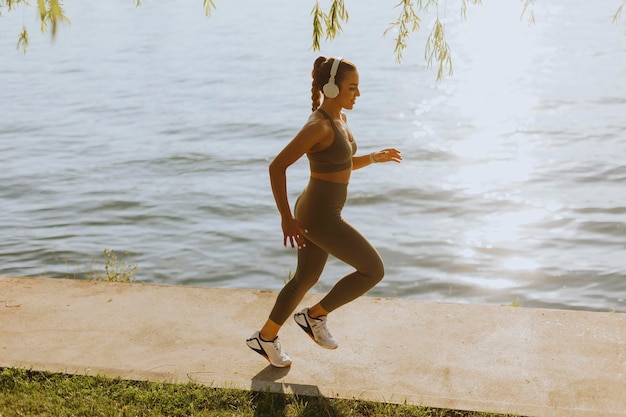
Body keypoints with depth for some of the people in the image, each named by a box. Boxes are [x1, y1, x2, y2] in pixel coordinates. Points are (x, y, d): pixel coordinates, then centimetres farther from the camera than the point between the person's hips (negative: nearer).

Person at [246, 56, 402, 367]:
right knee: (374, 270, 0)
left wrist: (376, 157, 7)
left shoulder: (339, 119, 6)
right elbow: (277, 166, -23)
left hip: (320, 210, 10)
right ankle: (315, 316, 12)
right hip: (319, 218, -10)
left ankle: (265, 338, 36)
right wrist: (287, 219, -21)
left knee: (306, 278, 22)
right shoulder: (317, 126, -24)